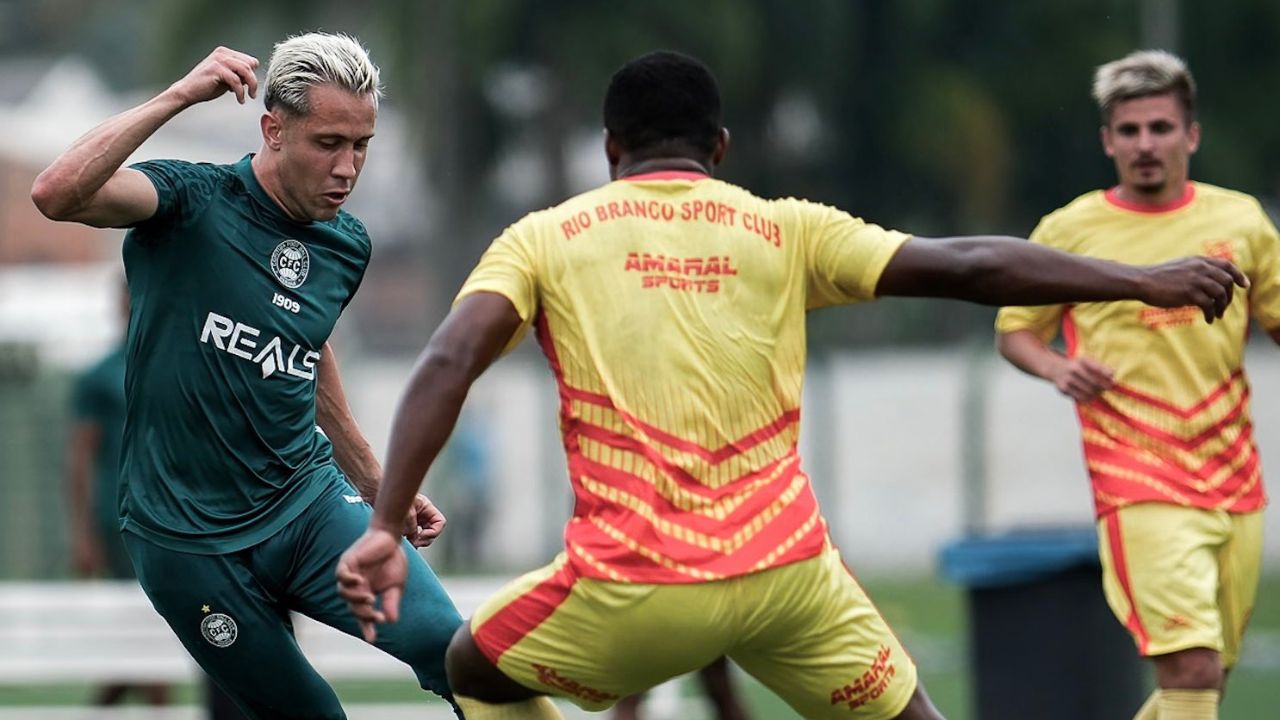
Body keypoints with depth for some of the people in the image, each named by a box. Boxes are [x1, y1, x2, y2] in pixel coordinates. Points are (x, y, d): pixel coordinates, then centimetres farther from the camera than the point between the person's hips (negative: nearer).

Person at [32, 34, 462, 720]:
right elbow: (57, 194, -30)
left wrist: (376, 485, 33)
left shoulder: (347, 245, 6)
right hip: (188, 537, -4)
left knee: (446, 646, -19)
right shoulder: (192, 202, -11)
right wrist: (178, 96, -29)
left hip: (310, 507, 4)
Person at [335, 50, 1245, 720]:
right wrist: (1147, 281, 12)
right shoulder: (785, 230, 9)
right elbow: (968, 268, 6)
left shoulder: (544, 238, 8)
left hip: (634, 587, -1)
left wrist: (385, 527, -13)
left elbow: (446, 367, -7)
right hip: (786, 569, 1)